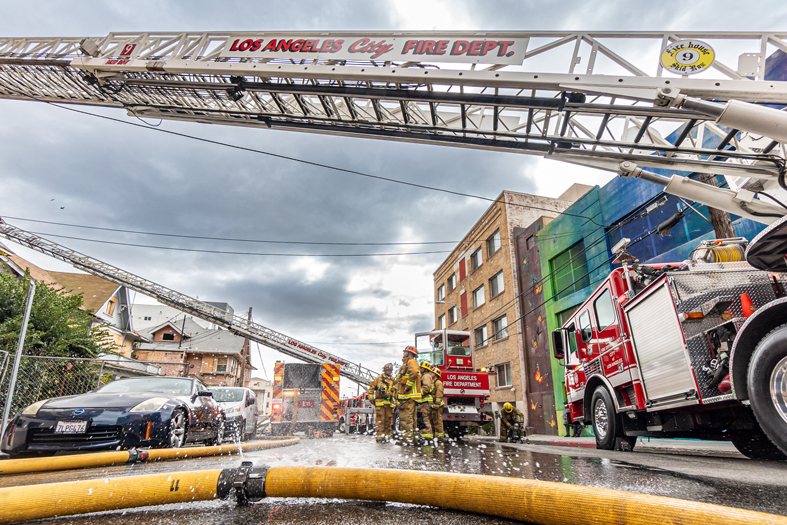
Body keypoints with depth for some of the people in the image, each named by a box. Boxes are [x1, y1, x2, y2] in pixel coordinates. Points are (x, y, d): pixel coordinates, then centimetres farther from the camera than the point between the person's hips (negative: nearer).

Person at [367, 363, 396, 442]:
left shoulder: (393, 380, 18)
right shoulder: (378, 378, 6)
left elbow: (396, 391, 21)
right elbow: (371, 387, 5)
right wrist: (371, 397, -2)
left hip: (389, 403, 4)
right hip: (380, 402, -4)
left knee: (388, 420, 7)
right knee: (380, 420, -8)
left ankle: (387, 435, 16)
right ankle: (379, 436, -6)